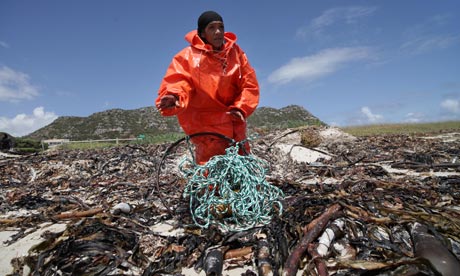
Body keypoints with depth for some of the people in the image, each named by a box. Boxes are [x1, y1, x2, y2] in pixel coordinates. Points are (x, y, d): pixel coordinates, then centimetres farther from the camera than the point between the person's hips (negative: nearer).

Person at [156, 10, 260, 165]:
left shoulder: (235, 52, 6)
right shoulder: (188, 56, -4)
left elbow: (250, 84, 3)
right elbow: (176, 82, -16)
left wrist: (240, 108, -13)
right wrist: (174, 96, -40)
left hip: (235, 125, 5)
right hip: (205, 126, -4)